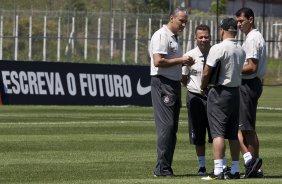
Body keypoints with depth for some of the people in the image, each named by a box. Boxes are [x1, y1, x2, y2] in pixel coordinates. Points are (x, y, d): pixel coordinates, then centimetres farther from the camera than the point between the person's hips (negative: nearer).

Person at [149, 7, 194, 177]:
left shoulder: (174, 37, 20)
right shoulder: (161, 36, -11)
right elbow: (158, 62, -21)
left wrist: (185, 62, 9)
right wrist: (181, 60, -17)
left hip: (175, 84, 10)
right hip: (163, 84, -10)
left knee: (172, 128, 9)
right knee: (166, 126, -13)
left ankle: (166, 167, 12)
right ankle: (162, 168, -13)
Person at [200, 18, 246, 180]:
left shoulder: (218, 48, -13)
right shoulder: (241, 51, 8)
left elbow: (207, 72, -13)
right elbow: (239, 71, 10)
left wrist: (203, 87, 6)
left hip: (220, 92, -7)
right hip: (236, 92, 7)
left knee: (218, 133, -9)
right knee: (233, 134, 12)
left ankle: (218, 171, -17)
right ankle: (235, 170, 14)